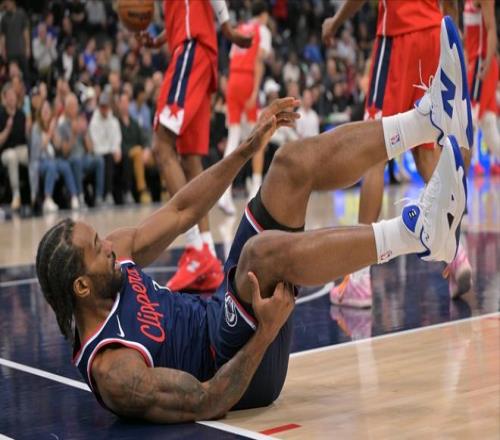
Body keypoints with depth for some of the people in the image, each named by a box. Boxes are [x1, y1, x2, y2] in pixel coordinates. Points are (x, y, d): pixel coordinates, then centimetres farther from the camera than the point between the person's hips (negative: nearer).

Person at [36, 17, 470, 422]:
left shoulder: (116, 252, -5)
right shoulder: (111, 369, -28)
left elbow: (180, 212, 5)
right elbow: (204, 403, -27)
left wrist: (248, 148, 1)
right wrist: (266, 334, -36)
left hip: (218, 311, 9)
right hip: (241, 364, -8)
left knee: (297, 161, -3)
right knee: (266, 250, -41)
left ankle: (431, 116, -5)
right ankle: (420, 230, -38)